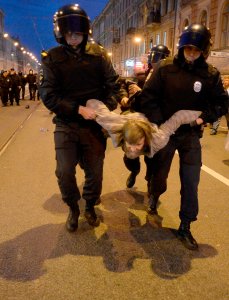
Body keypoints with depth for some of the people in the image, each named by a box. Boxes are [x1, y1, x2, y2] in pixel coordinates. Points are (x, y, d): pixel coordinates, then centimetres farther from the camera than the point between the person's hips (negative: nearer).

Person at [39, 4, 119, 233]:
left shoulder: (97, 54, 1)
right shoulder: (53, 57, -4)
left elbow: (112, 84, 4)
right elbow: (48, 95, -11)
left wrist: (108, 108, -12)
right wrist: (79, 109, -19)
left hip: (94, 123, 2)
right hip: (66, 124, -1)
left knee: (95, 171, 8)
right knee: (65, 172, -7)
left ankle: (90, 206, 35)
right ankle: (73, 208, 22)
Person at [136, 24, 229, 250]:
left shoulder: (210, 74, -3)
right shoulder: (165, 68, -7)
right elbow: (148, 96, -9)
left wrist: (204, 117, -14)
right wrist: (158, 121, -19)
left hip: (191, 136, 1)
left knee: (191, 183, 2)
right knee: (159, 175, 14)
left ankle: (185, 227, 17)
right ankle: (154, 197, 49)